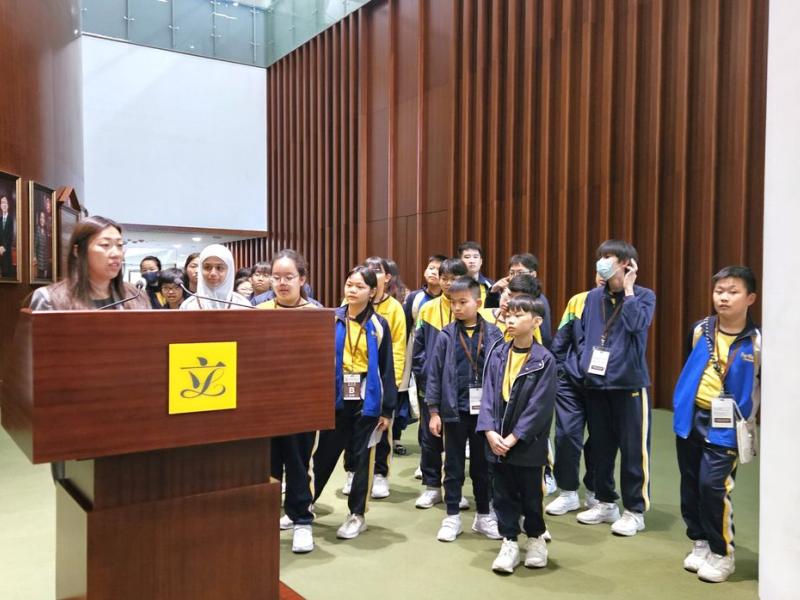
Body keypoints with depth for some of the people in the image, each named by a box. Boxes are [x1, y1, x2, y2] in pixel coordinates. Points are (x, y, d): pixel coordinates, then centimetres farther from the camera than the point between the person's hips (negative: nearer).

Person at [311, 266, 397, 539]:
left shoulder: (379, 325, -1)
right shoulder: (332, 320, -1)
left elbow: (387, 368, 0)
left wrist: (388, 408, -1)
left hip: (366, 400, -1)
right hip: (336, 398, 1)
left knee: (362, 457, 9)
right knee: (325, 454, 11)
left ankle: (357, 514, 23)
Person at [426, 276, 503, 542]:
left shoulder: (493, 334, -3)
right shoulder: (446, 335, -3)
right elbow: (435, 374, -2)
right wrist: (433, 411, -4)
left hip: (485, 409, 0)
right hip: (454, 409, 0)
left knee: (482, 465, 14)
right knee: (454, 465, 10)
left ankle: (484, 516, 29)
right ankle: (452, 517, 22)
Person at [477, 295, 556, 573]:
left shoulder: (544, 360, -10)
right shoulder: (497, 353, 1)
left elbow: (540, 405, -14)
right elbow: (488, 394, -1)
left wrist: (514, 437, -17)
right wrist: (490, 430, -13)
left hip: (527, 442, -3)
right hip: (497, 439, 3)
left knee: (530, 493, 12)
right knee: (503, 493, 11)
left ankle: (536, 538, 35)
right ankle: (509, 543, 25)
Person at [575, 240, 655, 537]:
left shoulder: (643, 295, -3)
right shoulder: (593, 297, 9)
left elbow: (636, 324, -22)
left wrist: (628, 290, -12)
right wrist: (584, 362, 8)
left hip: (629, 383, -5)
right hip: (595, 384, 5)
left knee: (633, 449, 2)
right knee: (600, 446, 14)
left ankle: (635, 511, 16)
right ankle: (606, 503, 29)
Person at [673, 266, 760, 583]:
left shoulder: (756, 342, -12)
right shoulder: (699, 330, -1)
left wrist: (744, 416, -2)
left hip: (725, 426, -4)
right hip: (691, 419, 5)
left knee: (713, 485, -10)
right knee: (691, 484, 12)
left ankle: (722, 553, 10)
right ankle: (700, 543, 29)